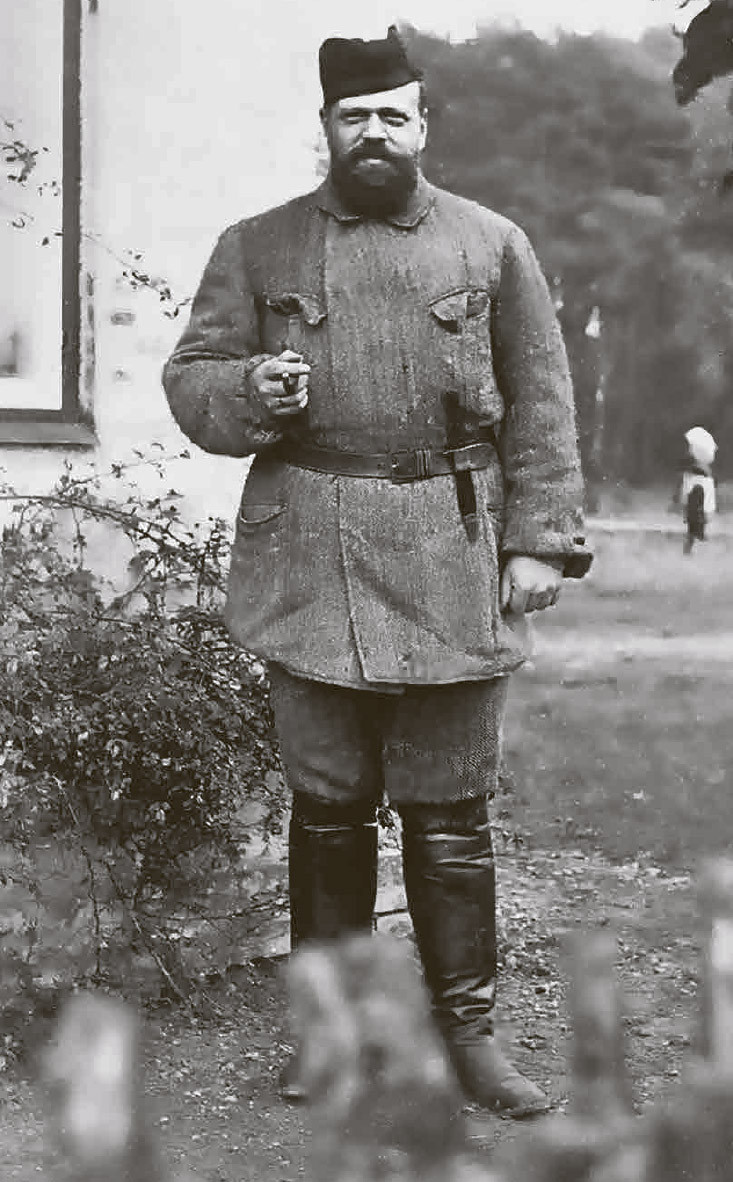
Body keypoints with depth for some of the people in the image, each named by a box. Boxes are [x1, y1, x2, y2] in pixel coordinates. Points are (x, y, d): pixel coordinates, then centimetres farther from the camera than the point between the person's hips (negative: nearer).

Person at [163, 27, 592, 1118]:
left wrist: (540, 540, -1)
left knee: (450, 813, 3)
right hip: (308, 565, 1)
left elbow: (540, 405, 7)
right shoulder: (257, 249, 10)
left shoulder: (492, 247, 9)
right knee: (326, 805, 7)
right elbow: (190, 376, 11)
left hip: (452, 568, 0)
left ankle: (467, 1029, 14)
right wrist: (250, 392, -12)